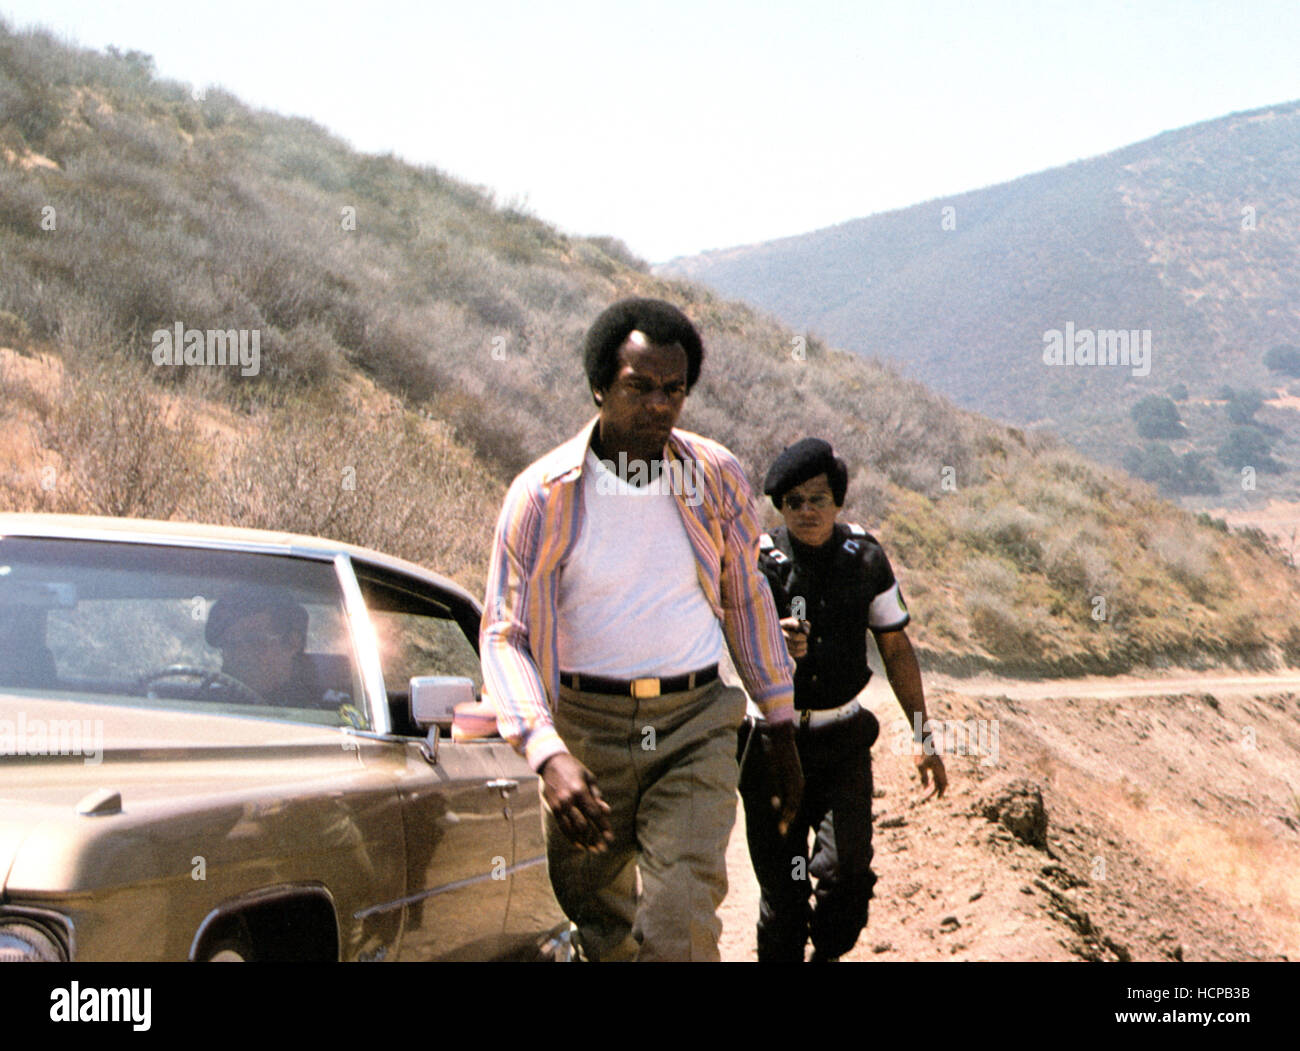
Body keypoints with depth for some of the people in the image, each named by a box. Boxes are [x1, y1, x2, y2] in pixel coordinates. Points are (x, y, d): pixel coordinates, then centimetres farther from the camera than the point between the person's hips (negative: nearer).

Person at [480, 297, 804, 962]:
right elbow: (503, 635, -10)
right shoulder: (543, 494, -8)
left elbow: (747, 602, 14)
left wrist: (782, 734, 17)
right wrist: (548, 754, -26)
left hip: (694, 729, 0)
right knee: (599, 927, 12)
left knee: (680, 929, -16)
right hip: (584, 726, 0)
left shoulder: (715, 478, 0)